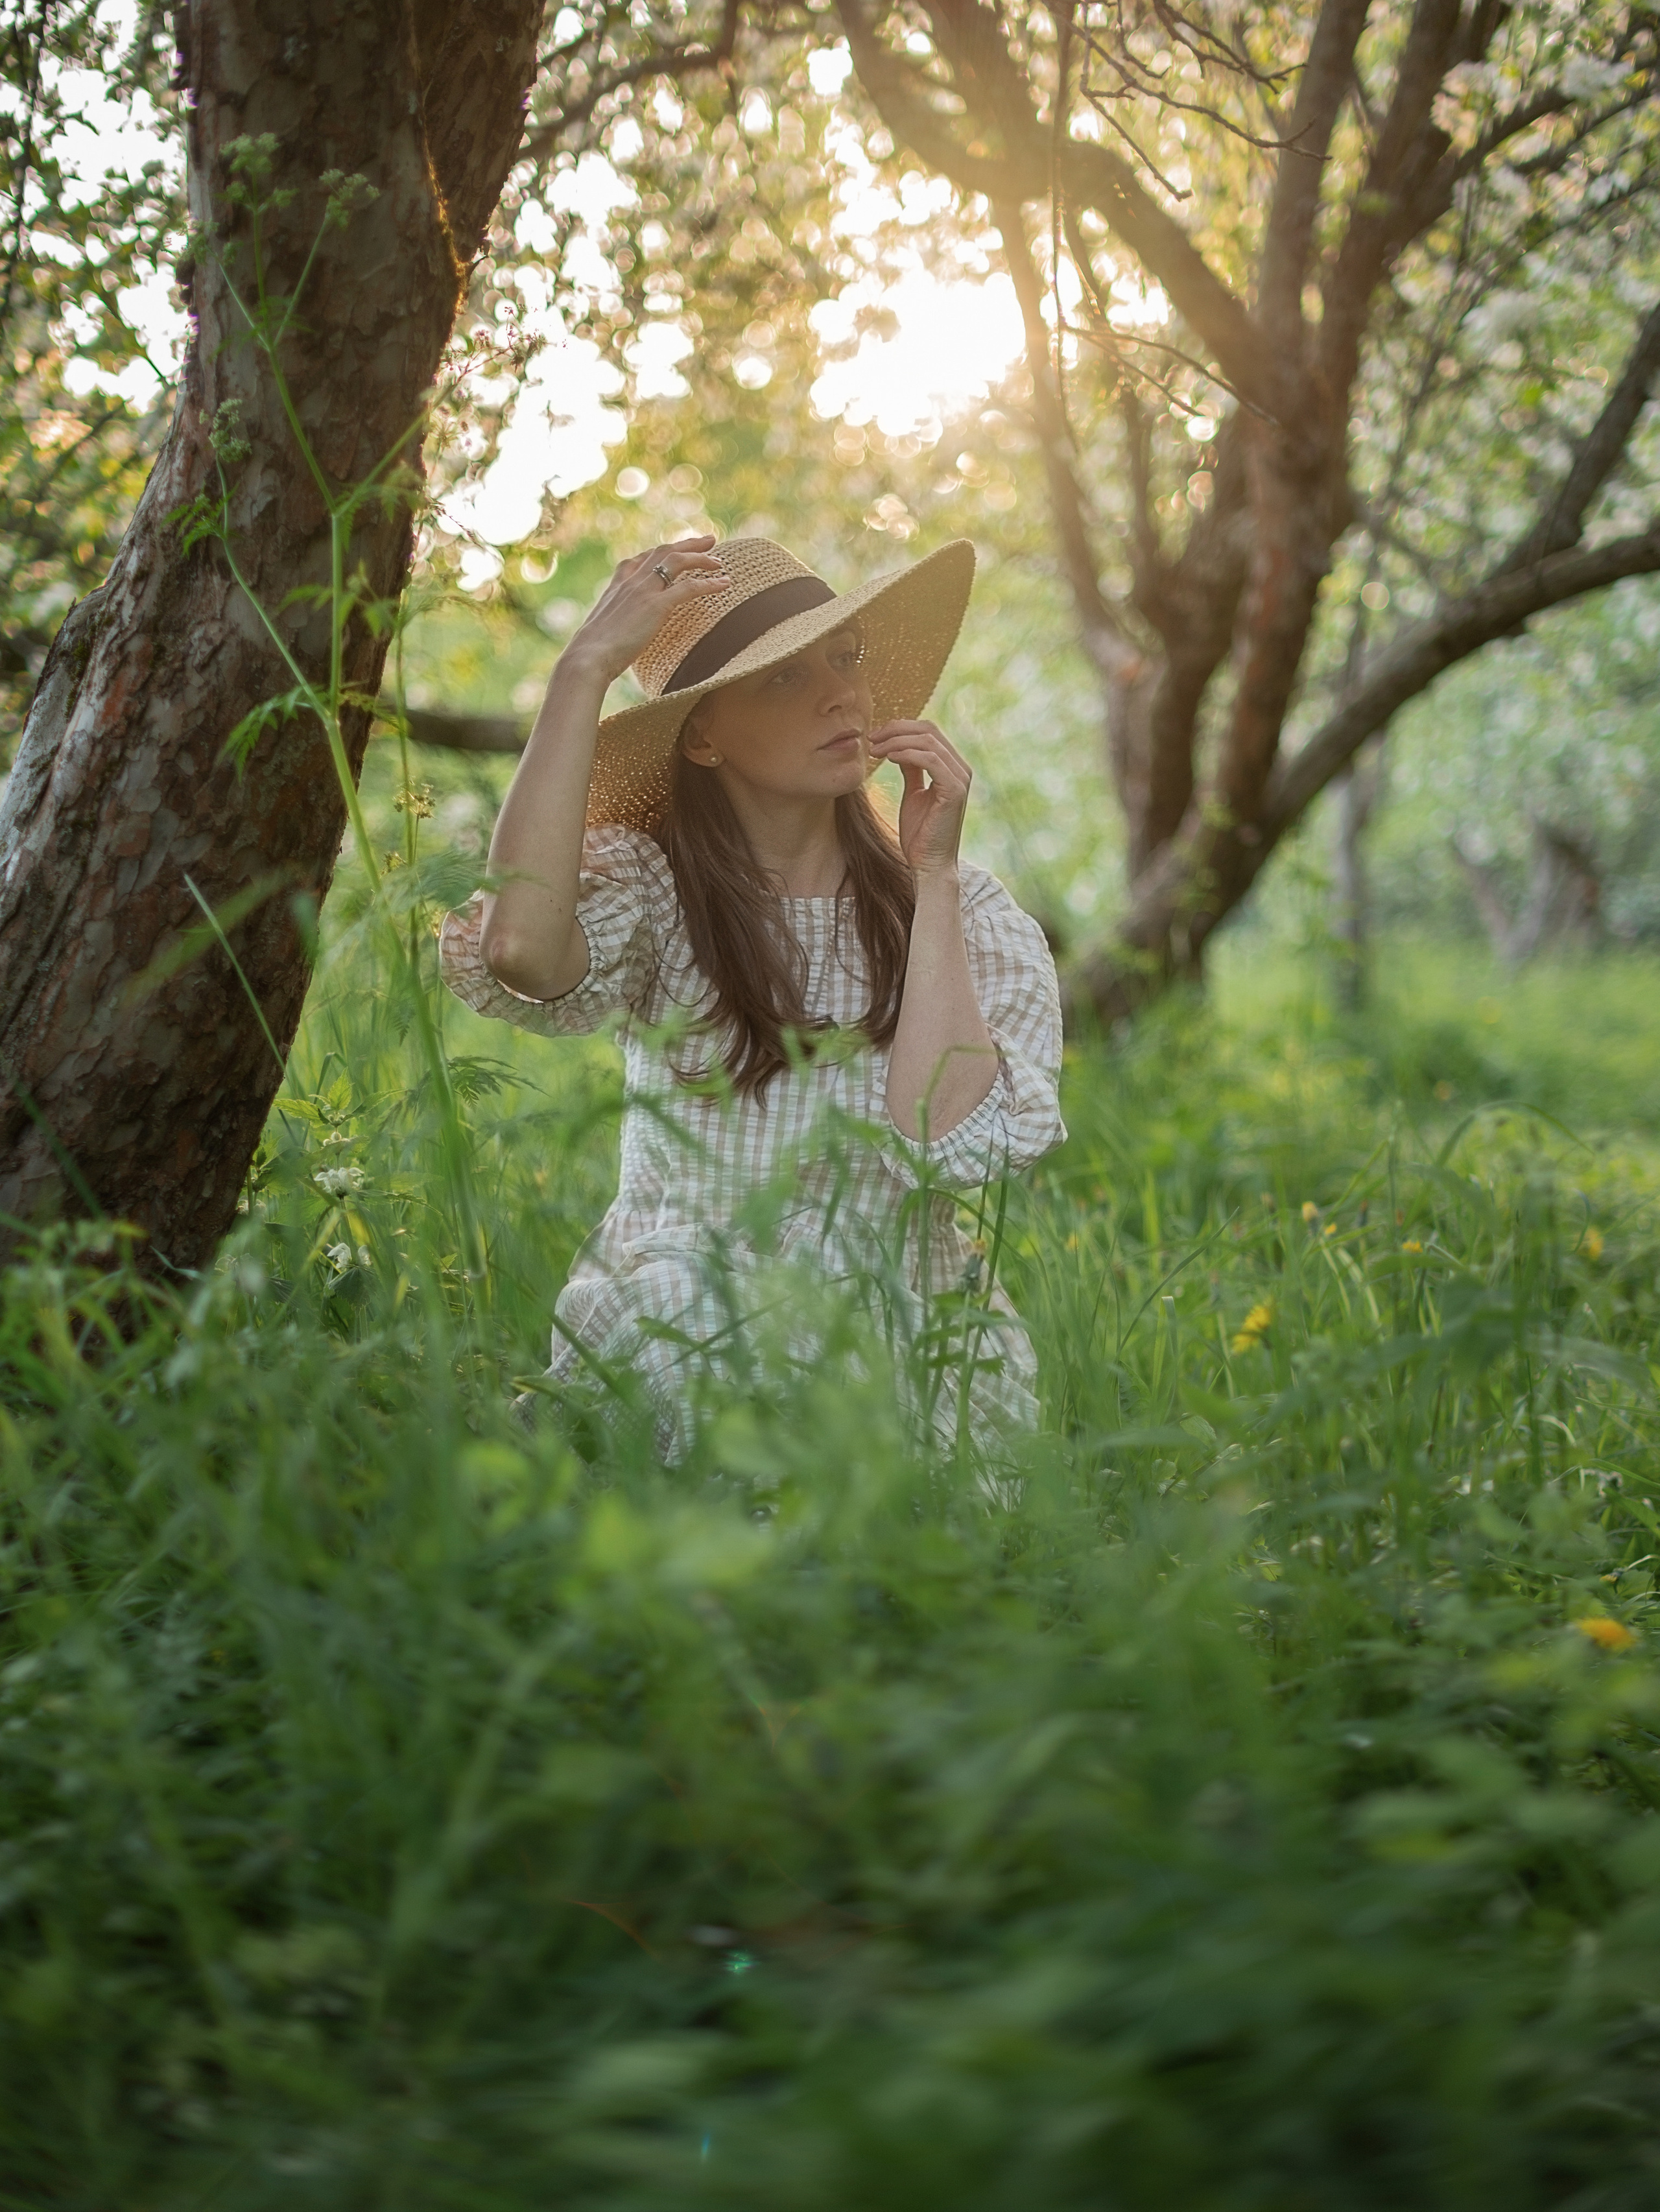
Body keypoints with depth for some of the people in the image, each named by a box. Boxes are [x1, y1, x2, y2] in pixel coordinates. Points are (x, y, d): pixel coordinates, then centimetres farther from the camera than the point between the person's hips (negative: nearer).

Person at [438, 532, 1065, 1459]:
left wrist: (933, 873, -11)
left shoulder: (969, 914, 2)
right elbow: (520, 949, -26)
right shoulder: (649, 890, -1)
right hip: (661, 1363, 0)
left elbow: (949, 1143, -16)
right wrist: (587, 667, -19)